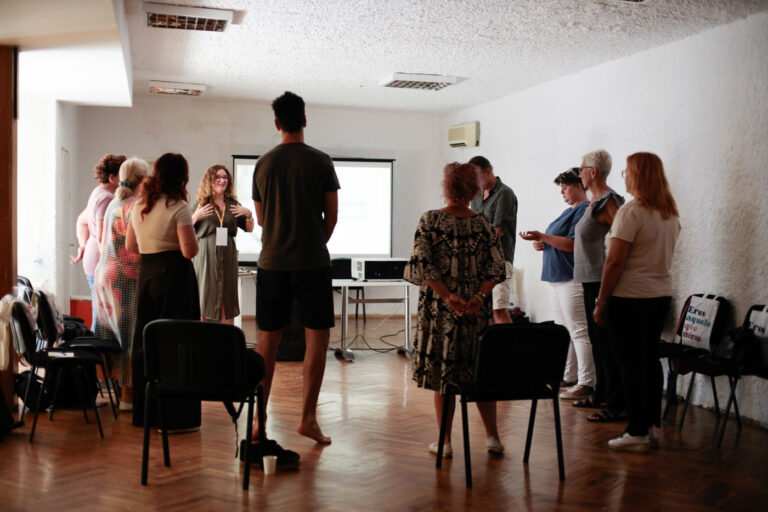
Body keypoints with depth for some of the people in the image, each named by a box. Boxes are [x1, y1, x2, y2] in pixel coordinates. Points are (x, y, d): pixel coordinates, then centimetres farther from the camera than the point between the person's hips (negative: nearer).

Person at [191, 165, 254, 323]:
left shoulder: (233, 204, 12)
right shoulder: (200, 204, 3)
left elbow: (249, 229, 15)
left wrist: (248, 214, -2)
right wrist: (196, 216, -15)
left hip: (227, 256, 3)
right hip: (205, 257, -3)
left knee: (227, 300, 4)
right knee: (205, 297, -2)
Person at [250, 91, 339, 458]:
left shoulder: (263, 164, 6)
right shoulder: (321, 162, -3)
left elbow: (261, 218, 14)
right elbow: (332, 215, 1)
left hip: (272, 263, 3)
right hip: (312, 263, -3)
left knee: (267, 341, 8)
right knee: (317, 337, 4)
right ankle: (308, 417, 1)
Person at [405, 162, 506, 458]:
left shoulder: (430, 221, -5)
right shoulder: (484, 225, 2)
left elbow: (422, 264, -12)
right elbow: (496, 269, -3)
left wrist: (448, 296, -14)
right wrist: (479, 297, -9)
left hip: (440, 310, -2)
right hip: (477, 311, 2)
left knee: (442, 371, 6)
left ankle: (445, 442, 11)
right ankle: (492, 437, 17)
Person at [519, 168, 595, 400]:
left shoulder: (584, 210, -12)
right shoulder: (569, 211, 20)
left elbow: (573, 244, -21)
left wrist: (542, 237, -22)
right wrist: (542, 243, 8)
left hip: (573, 279, -11)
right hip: (559, 277, 11)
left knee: (578, 331, -9)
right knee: (563, 329, 14)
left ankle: (586, 383, -6)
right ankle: (568, 377, 22)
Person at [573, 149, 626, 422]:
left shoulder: (607, 202, -15)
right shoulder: (596, 202, 16)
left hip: (601, 280, -11)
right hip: (590, 280, 11)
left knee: (606, 341, -8)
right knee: (597, 338, 17)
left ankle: (617, 405, -3)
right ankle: (601, 394, 29)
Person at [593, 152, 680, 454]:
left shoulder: (631, 212, -15)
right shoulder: (671, 213, 10)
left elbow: (615, 261, -17)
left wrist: (601, 302, -11)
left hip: (630, 297, -8)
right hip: (661, 295, 8)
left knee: (631, 365, -1)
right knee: (650, 361, 15)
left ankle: (637, 433, 5)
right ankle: (652, 426, 22)